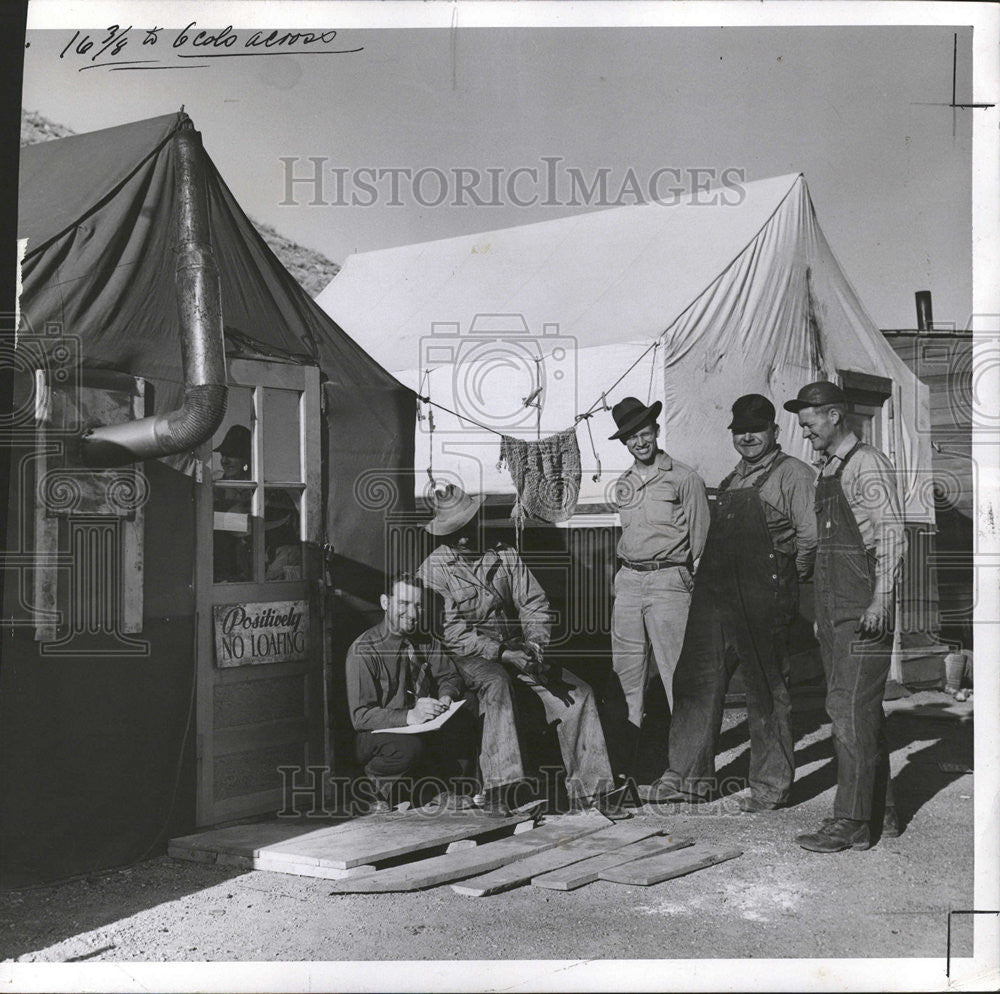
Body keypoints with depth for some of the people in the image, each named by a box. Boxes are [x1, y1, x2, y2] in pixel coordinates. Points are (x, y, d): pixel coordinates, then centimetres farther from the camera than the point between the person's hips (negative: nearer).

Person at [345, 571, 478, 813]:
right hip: (376, 736, -5)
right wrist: (409, 716, -32)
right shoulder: (363, 650, -11)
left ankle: (453, 793, -4)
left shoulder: (426, 643, 9)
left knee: (463, 722, -22)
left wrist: (446, 697, -19)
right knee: (410, 747, -37)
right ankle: (375, 795, -7)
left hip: (425, 729, 5)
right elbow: (361, 716, -18)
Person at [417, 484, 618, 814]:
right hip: (470, 656, -5)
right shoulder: (433, 571, -4)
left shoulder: (505, 556, 9)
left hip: (515, 647, 5)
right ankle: (499, 790, -42)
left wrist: (535, 644, -12)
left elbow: (534, 603, 8)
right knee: (495, 684, -39)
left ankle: (588, 791, -12)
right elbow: (451, 632, -12)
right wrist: (500, 652, -23)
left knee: (577, 693, -14)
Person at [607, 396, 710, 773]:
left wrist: (698, 586, -3)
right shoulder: (623, 484, 15)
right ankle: (628, 739, 17)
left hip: (668, 580, -6)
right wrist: (627, 571, 16)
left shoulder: (684, 479, -2)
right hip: (628, 580, 6)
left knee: (677, 670, -8)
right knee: (626, 667, 8)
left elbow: (701, 538, 0)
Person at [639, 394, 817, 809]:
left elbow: (810, 538, -9)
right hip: (715, 592, 7)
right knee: (696, 680, 7)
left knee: (766, 692, 2)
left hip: (762, 600, -7)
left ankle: (772, 785, 13)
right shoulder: (733, 479, 21)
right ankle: (688, 776, 16)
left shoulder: (793, 474, -3)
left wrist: (786, 581, -3)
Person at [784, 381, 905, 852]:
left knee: (850, 708, -10)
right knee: (862, 710, 12)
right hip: (834, 610, 9)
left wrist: (881, 599, -22)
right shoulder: (827, 471, 18)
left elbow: (892, 535, -15)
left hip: (864, 610, -9)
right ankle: (880, 810, 21)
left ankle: (851, 823, -6)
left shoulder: (868, 464, -8)